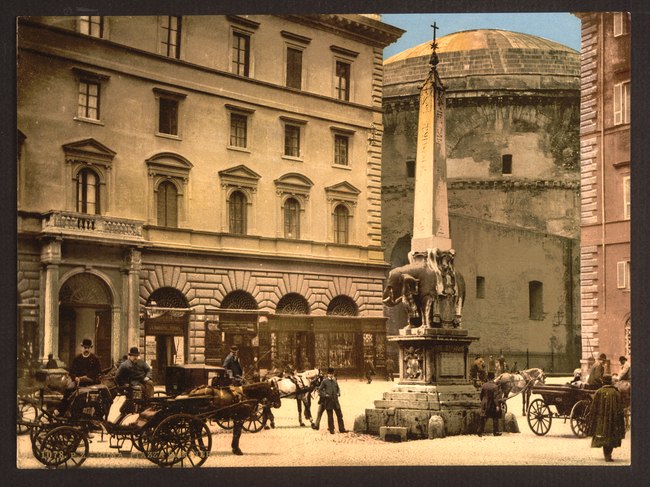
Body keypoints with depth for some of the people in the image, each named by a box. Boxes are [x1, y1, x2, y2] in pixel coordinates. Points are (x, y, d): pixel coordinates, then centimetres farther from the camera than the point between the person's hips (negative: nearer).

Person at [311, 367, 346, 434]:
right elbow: (320, 390, -3)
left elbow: (338, 389, 22)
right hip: (328, 401, -5)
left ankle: (342, 429, 13)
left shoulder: (335, 381, 9)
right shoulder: (324, 381, -4)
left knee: (339, 415, 6)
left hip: (335, 400, 5)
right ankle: (331, 430, 10)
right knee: (330, 416, 2)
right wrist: (325, 395, -13)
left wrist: (338, 393, 3)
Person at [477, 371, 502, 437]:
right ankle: (496, 432, 11)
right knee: (495, 419, 8)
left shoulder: (483, 385, -1)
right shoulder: (495, 386, -14)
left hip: (485, 405, 4)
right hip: (492, 405, -4)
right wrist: (497, 405, -14)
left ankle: (480, 432, 3)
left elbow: (481, 395, 8)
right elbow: (496, 397, -16)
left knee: (483, 419, 7)